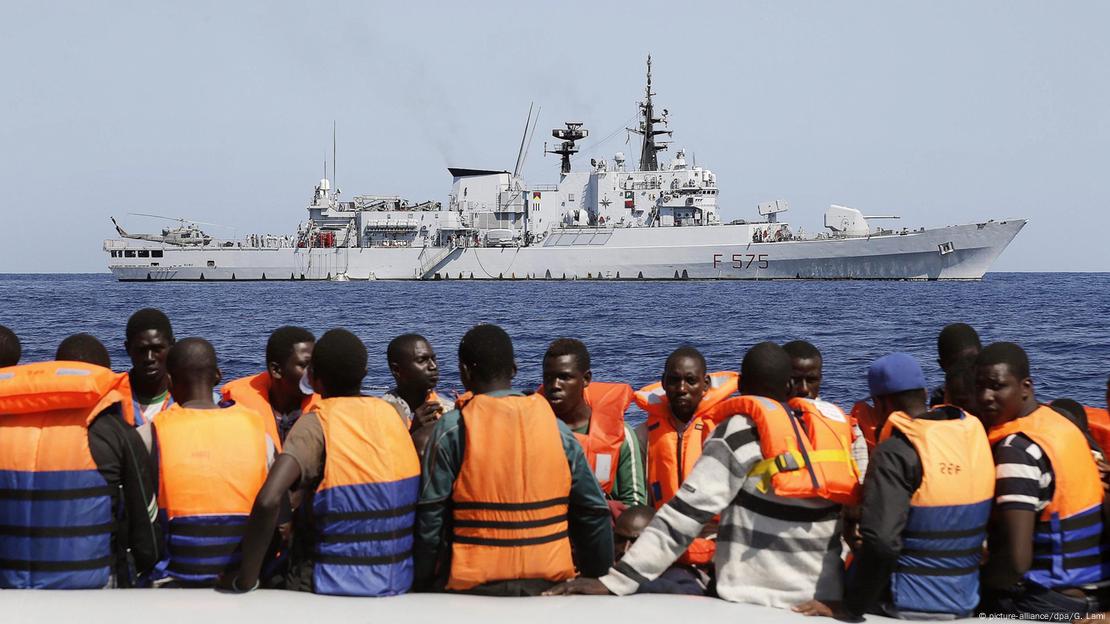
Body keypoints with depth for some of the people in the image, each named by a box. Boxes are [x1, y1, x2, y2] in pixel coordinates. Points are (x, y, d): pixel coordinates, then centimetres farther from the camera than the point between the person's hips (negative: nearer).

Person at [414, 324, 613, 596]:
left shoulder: (451, 431, -7)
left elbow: (430, 517, -7)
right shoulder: (556, 427, 2)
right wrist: (595, 575, 15)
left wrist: (423, 582, 2)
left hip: (475, 585, -3)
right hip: (549, 586, 3)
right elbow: (593, 512, 5)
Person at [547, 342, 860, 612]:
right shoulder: (830, 430, 5)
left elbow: (685, 515, -17)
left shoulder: (742, 433, -10)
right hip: (828, 600, 5)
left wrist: (615, 581, -19)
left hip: (755, 600, -5)